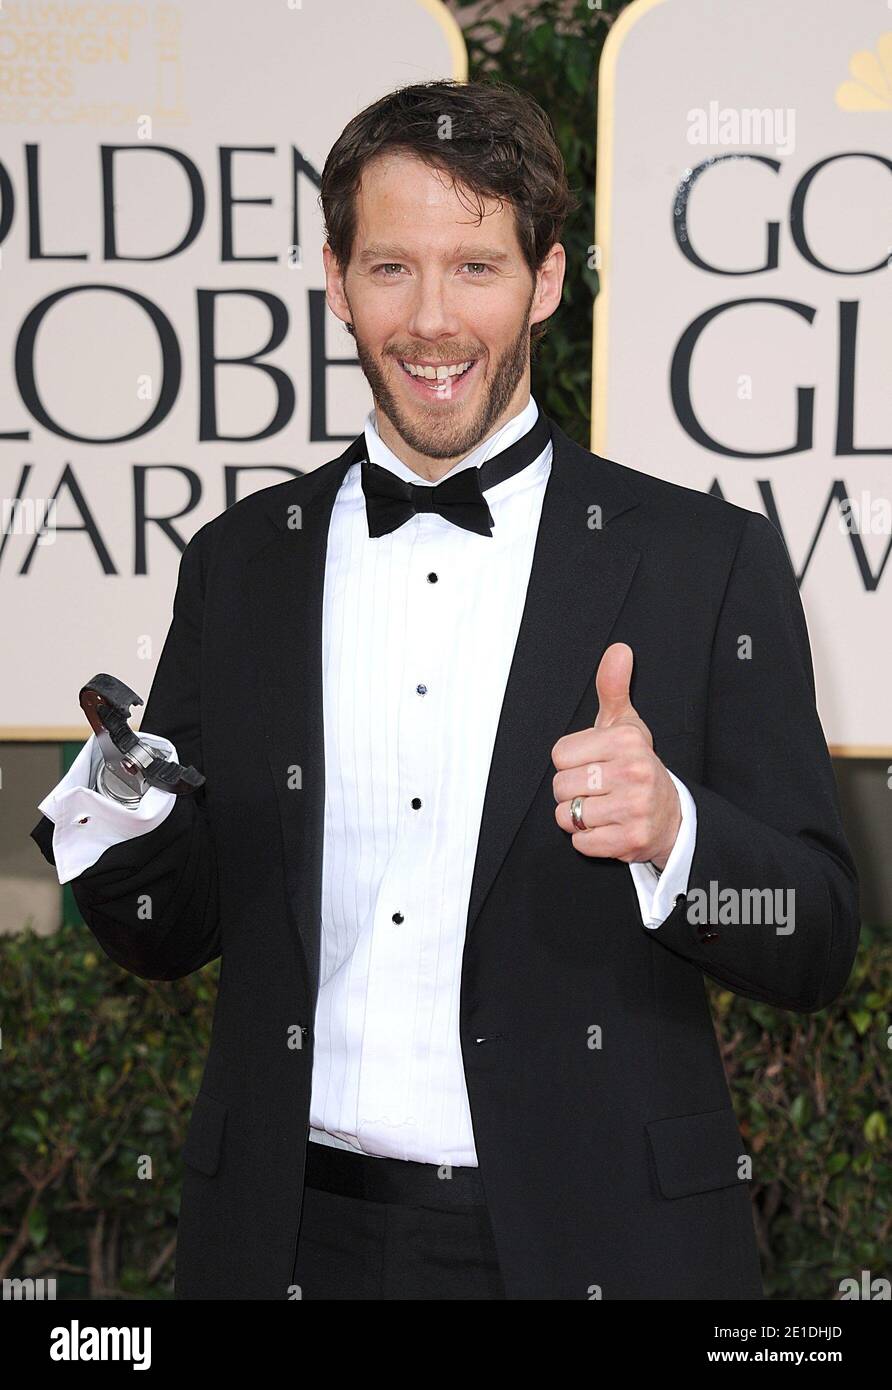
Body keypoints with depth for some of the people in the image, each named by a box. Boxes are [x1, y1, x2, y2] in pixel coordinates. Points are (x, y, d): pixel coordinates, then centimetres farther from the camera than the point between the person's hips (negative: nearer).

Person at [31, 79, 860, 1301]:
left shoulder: (711, 560, -4)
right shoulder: (237, 565, 5)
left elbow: (817, 950, -5)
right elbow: (178, 932, 9)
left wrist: (670, 832, -24)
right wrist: (110, 825, -12)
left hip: (594, 1240, -2)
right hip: (294, 1236, 3)